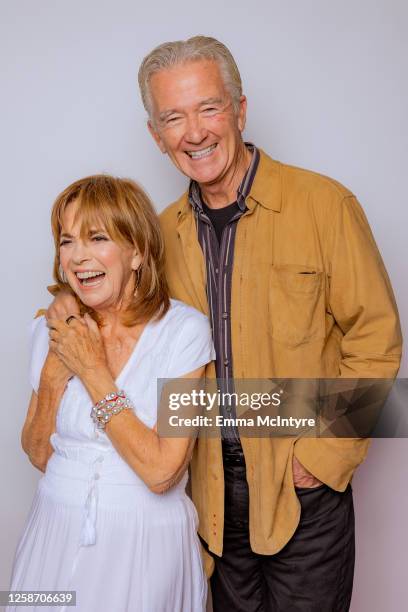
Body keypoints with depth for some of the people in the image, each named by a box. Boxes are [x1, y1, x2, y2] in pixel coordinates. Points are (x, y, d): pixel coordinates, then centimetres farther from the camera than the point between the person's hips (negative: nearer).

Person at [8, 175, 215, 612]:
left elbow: (161, 471, -20)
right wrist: (54, 372, -14)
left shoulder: (183, 330, -15)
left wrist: (92, 370, -20)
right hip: (56, 534, 4)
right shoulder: (52, 331, -1)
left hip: (145, 543, -4)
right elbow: (39, 455, 1)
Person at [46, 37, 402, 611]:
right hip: (214, 484, 4)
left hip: (304, 483, -4)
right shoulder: (165, 231, 3)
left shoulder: (325, 204, -11)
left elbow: (375, 341, -8)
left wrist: (322, 454, -12)